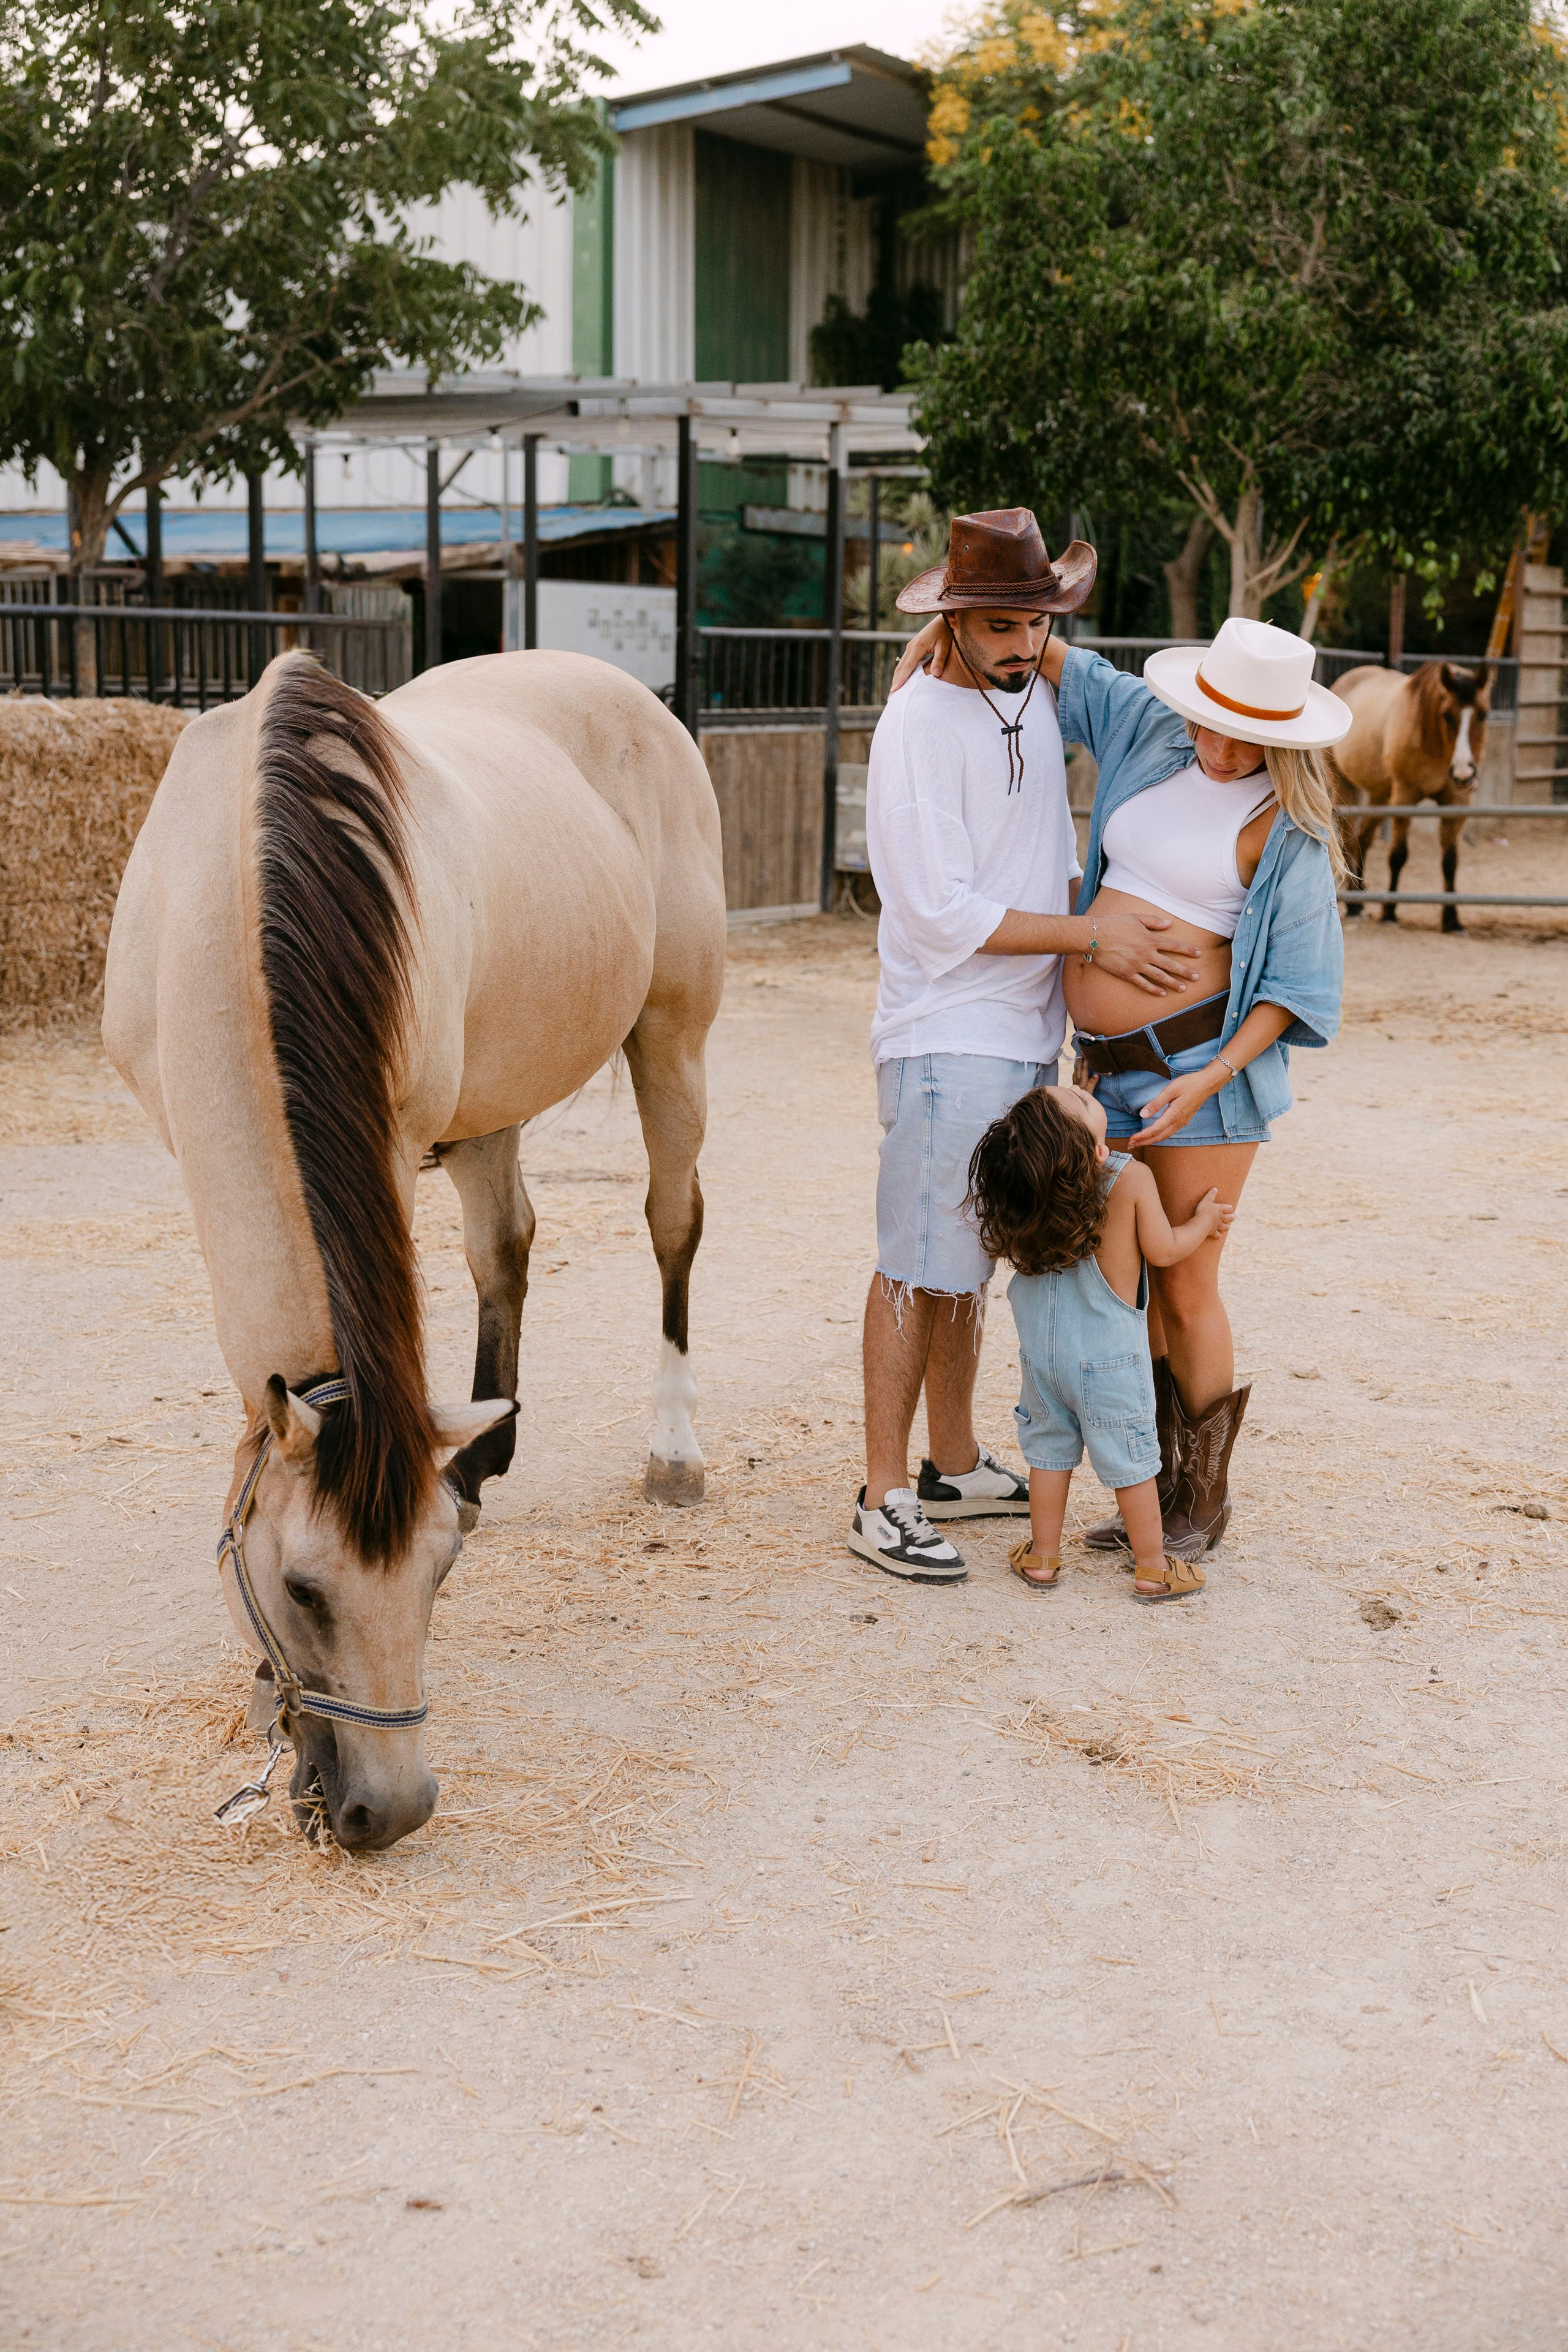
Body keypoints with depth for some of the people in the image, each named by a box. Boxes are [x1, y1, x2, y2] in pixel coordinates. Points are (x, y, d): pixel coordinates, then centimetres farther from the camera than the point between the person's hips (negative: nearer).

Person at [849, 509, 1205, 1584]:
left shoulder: (1037, 700, 11)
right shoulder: (920, 726, -14)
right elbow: (943, 914, -19)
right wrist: (1090, 933, -16)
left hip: (1027, 1037, 8)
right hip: (946, 1042, -8)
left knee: (970, 1261, 15)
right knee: (918, 1266, -5)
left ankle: (955, 1466, 26)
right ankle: (886, 1501, 1)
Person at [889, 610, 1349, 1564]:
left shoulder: (1287, 830, -10)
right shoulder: (1154, 735, 6)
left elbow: (1300, 982, -11)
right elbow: (1061, 663, 18)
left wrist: (1207, 1082, -21)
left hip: (1207, 1059, -6)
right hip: (1114, 1062, 6)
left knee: (1185, 1288, 1)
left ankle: (1207, 1496, 19)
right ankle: (1161, 1484, 26)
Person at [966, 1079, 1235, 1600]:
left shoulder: (1035, 1184, -8)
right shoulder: (1131, 1179, -21)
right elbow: (1163, 1250, -14)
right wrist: (1202, 1219, 7)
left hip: (1043, 1347, 4)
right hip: (1108, 1354, -4)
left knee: (1049, 1449, 17)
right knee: (1130, 1458, 8)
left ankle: (1042, 1557, 26)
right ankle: (1152, 1569, 18)